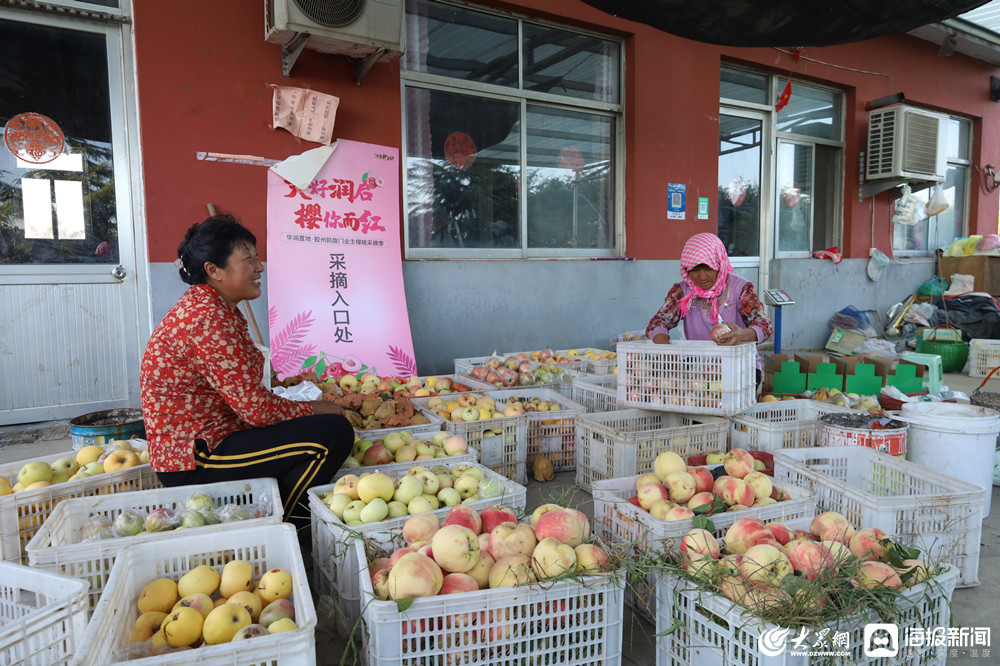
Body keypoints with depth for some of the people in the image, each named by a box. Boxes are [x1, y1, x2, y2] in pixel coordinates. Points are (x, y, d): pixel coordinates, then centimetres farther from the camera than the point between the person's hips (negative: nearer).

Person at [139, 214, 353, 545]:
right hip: (194, 460, -11)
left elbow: (241, 392, 15)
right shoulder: (207, 319, -21)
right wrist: (316, 410, -9)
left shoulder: (203, 307, 13)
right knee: (334, 433, -20)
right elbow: (256, 408, -23)